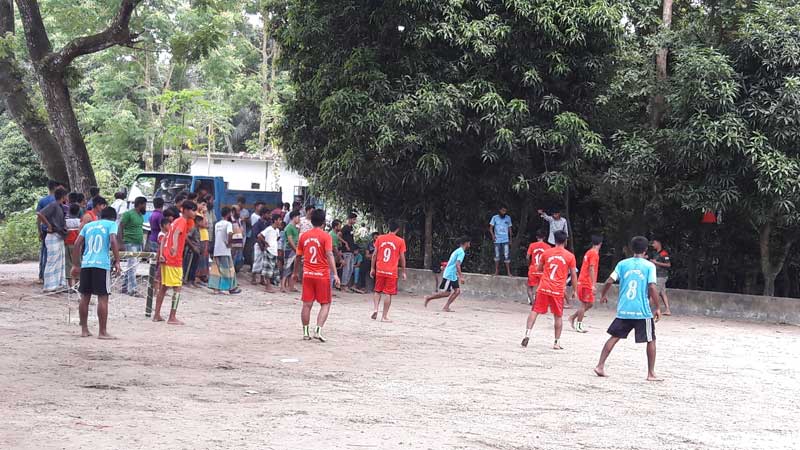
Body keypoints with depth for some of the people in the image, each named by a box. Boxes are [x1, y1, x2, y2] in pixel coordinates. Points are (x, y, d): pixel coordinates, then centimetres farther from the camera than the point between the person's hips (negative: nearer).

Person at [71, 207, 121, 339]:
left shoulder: (88, 225, 19)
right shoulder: (111, 224, 6)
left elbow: (77, 244, 13)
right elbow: (113, 241, -12)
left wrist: (76, 265, 17)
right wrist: (117, 262, -10)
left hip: (86, 264, 5)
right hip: (102, 264, -5)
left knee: (85, 297, 12)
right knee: (103, 298, -1)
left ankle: (84, 330, 17)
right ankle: (102, 332, -1)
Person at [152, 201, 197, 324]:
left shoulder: (176, 221, 17)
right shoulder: (183, 221, -10)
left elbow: (165, 238, 16)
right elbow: (176, 233, -30)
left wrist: (162, 254, 8)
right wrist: (174, 246, -49)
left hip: (166, 258, 9)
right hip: (174, 260, -9)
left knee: (163, 287, 14)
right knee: (177, 288, -6)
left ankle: (157, 315, 18)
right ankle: (172, 318, -8)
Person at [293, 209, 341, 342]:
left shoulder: (304, 236, 6)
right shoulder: (326, 236, -7)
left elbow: (298, 256, 13)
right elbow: (329, 255, -16)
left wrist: (296, 272, 25)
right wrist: (335, 274, -17)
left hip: (307, 275, 4)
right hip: (322, 275, -4)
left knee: (307, 304, 8)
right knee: (325, 304, 6)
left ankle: (305, 333, 10)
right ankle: (318, 330, -8)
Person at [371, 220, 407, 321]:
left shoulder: (380, 238, 3)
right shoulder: (400, 241, -3)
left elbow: (375, 254, 5)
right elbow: (402, 258, 0)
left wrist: (372, 268, 13)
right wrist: (404, 272, 8)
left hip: (380, 270, 3)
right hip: (392, 271, -2)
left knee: (377, 291, 17)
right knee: (388, 294, 2)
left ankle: (375, 309, -3)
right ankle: (384, 316, 3)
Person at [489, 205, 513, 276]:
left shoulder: (508, 218, 5)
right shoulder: (495, 217, -1)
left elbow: (509, 228, 13)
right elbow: (491, 227, 0)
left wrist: (510, 238, 11)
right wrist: (492, 235, -17)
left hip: (506, 240, 0)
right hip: (497, 240, 0)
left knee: (507, 256, -6)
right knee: (497, 256, 6)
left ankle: (508, 272, -4)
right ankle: (496, 271, 14)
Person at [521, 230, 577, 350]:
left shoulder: (546, 253, 3)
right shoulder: (570, 256, -1)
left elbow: (540, 269, 15)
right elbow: (573, 275, 2)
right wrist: (574, 290, 12)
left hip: (543, 288, 1)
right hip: (558, 291, -1)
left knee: (535, 311, 4)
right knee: (558, 316, 9)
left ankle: (527, 334, -13)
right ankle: (557, 342, 11)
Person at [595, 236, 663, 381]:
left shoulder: (623, 264, 4)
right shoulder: (649, 266, -3)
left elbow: (609, 281, -1)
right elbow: (652, 288, -12)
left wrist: (603, 295, 18)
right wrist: (657, 308, -4)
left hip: (623, 310, 3)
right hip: (643, 312, -3)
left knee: (614, 337, 11)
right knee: (651, 340, 11)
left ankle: (600, 366, 3)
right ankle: (651, 373, 11)